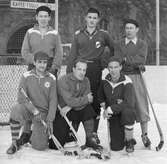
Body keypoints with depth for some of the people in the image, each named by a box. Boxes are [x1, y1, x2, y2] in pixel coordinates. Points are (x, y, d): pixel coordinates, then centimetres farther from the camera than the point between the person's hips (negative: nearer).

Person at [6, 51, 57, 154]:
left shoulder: (51, 78, 0)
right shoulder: (26, 76, -4)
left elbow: (53, 100, -2)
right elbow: (21, 97, -11)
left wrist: (50, 120, -11)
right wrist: (35, 111, -21)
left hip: (43, 112, 1)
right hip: (28, 109, 0)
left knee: (40, 146, -13)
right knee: (17, 110, -36)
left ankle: (27, 136, 23)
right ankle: (15, 142, -15)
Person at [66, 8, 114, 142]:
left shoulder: (103, 34, 6)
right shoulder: (78, 34, 9)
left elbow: (113, 49, 18)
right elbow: (73, 54, 9)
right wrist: (69, 72, 3)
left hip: (96, 70, 0)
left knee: (95, 101, 1)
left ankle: (94, 133, 11)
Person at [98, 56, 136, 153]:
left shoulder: (127, 82, -17)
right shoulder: (105, 81, -3)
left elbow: (129, 102, -27)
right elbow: (101, 96, 17)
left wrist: (110, 109, -27)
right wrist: (104, 107, -1)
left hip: (126, 111, -3)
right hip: (112, 115, 3)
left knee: (127, 111, -41)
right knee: (116, 147, -9)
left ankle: (130, 141, -17)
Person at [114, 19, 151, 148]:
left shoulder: (142, 44, 11)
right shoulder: (119, 44, 12)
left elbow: (141, 59, -6)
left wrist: (126, 59, -10)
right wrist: (135, 64, -11)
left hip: (137, 77, 0)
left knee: (142, 106, -1)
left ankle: (145, 135, 12)